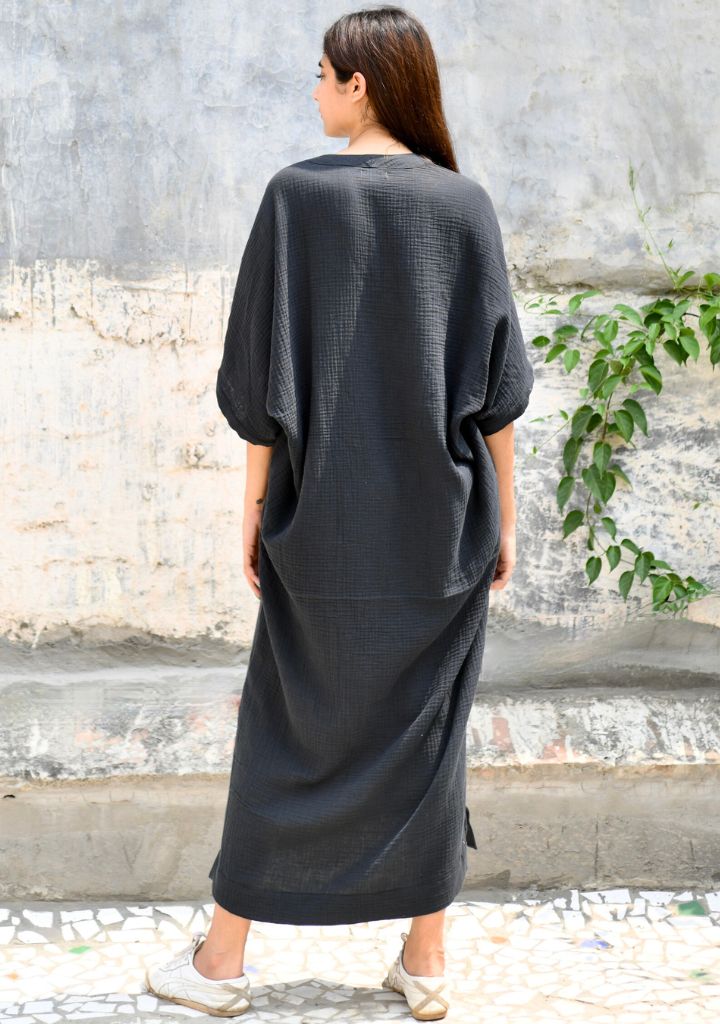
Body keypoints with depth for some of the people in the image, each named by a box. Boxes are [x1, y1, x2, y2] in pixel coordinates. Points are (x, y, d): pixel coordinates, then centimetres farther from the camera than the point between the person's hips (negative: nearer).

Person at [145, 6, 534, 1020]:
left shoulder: (298, 194, -8)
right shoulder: (466, 204, -1)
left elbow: (262, 371, -8)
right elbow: (499, 378, 0)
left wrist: (255, 505, 1)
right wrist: (504, 512, 8)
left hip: (325, 516, -2)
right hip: (443, 518, 2)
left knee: (288, 729, 9)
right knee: (427, 729, 11)